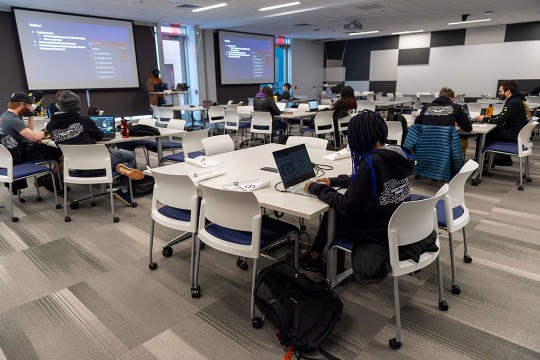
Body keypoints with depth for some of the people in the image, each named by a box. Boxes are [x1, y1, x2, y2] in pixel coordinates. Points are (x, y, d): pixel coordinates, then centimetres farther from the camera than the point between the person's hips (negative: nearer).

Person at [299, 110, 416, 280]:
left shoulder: (371, 162, -25)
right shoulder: (396, 155, 0)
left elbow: (346, 206, -21)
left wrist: (316, 188, -10)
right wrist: (334, 181, 12)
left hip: (382, 234, -7)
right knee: (337, 210, 18)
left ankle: (314, 256, 32)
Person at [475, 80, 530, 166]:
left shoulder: (513, 103, -21)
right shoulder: (516, 100, 10)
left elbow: (499, 120, -22)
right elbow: (502, 116, 18)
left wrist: (483, 119, -8)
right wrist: (489, 117, 6)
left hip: (516, 136, -9)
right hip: (518, 133, 9)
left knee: (486, 133, -4)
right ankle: (504, 158, 18)